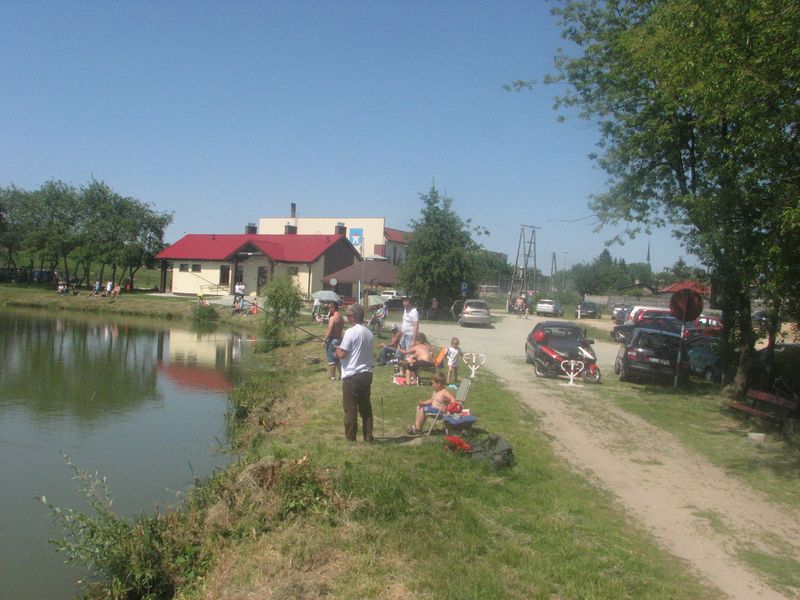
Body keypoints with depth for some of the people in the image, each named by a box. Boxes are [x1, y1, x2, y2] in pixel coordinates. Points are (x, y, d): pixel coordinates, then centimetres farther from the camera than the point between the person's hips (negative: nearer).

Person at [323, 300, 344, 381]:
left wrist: (325, 341, -13)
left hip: (332, 340, -8)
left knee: (331, 359, -1)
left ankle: (332, 376, 2)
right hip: (339, 339, 8)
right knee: (338, 358, 15)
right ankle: (340, 375, 21)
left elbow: (329, 331, -20)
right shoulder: (341, 317, 9)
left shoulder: (332, 318, -17)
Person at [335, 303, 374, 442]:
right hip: (367, 373, 7)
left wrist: (337, 351, 5)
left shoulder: (351, 332, -15)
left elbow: (342, 354, -18)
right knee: (366, 408, 14)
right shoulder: (368, 332, 8)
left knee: (350, 409, 2)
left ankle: (350, 439, 7)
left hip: (351, 376, -7)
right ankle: (368, 438, 19)